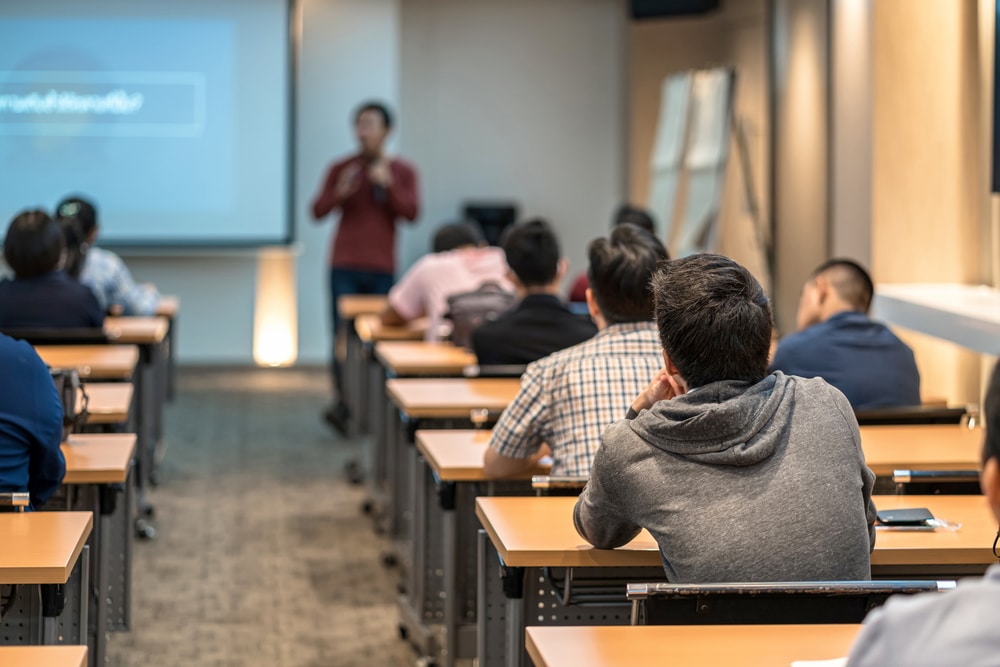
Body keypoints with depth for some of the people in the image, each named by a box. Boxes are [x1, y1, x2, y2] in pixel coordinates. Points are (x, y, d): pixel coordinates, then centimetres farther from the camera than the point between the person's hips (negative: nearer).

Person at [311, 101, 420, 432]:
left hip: (382, 268, 0)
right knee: (342, 334, -10)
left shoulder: (403, 172, 8)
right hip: (344, 267, 0)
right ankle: (343, 402, -12)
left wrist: (389, 185, -14)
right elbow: (317, 212, 5)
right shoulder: (340, 169, 6)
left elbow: (411, 213, -2)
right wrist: (339, 193, -13)